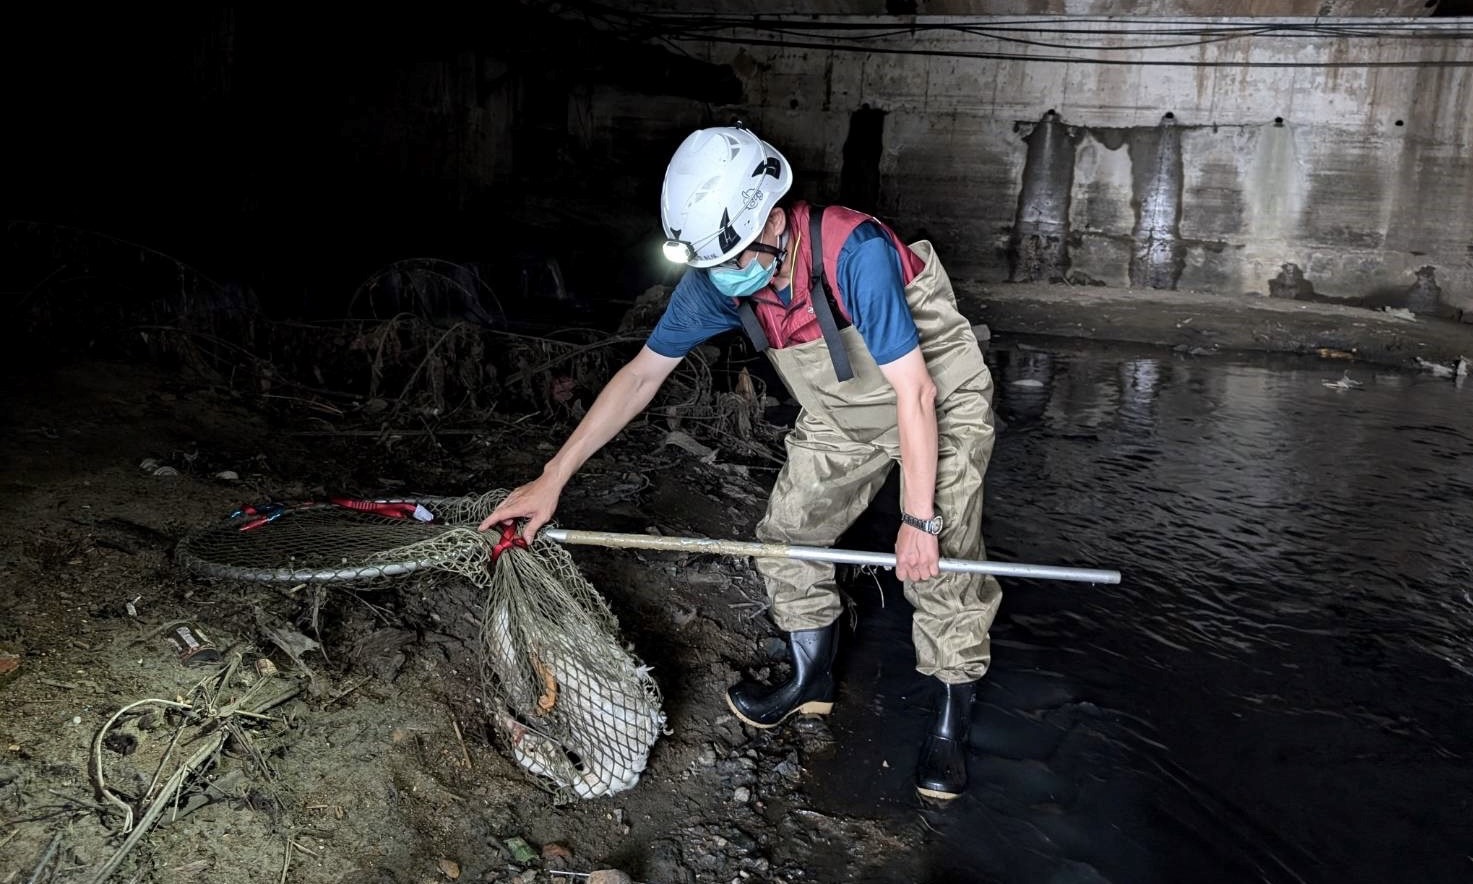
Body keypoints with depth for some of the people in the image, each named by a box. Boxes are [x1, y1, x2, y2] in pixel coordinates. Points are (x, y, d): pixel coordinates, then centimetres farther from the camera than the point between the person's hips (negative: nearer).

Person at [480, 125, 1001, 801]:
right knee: (784, 540, 3)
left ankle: (950, 725, 3)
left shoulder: (854, 251, -36)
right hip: (840, 420, 6)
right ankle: (812, 681, 26)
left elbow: (916, 394, -33)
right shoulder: (716, 279, -17)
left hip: (940, 403, -5)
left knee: (939, 560, -17)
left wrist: (918, 518, -29)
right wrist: (552, 478, -11)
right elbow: (641, 374, -10)